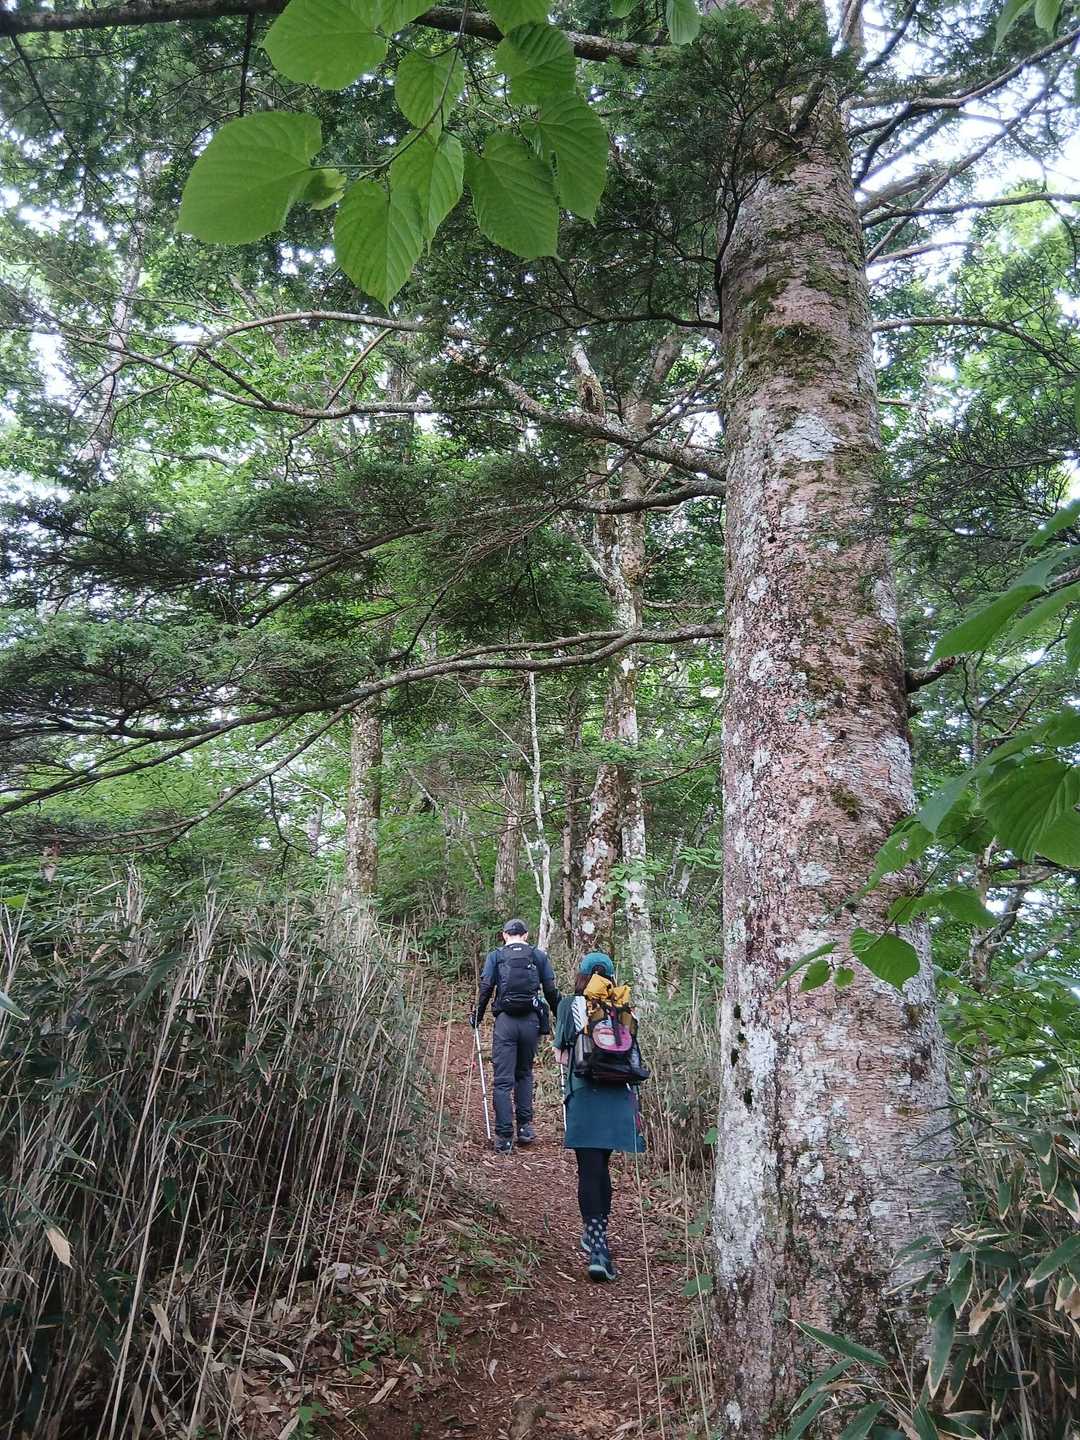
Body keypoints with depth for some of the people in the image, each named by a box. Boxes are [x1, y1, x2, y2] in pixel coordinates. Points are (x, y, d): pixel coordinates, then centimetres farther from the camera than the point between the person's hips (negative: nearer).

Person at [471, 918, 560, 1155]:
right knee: (525, 1074, 20)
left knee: (503, 1080, 1)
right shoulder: (539, 956, 9)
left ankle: (504, 1138, -1)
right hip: (531, 1021, 2)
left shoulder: (495, 956, 7)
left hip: (505, 1021, -2)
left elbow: (485, 988, 0)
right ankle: (525, 1127, 15)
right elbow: (551, 990, 7)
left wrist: (476, 1017, 7)